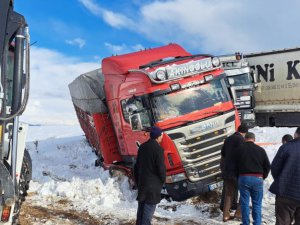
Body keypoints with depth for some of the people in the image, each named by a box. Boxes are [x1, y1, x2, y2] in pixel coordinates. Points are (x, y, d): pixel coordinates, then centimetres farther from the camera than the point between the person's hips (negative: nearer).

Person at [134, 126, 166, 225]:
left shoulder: (142, 147, 7)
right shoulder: (158, 149, -15)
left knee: (141, 208, 16)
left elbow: (137, 165, 12)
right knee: (148, 210, -2)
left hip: (142, 183, 7)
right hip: (153, 185, -7)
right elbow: (161, 168, -16)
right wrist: (163, 180, 2)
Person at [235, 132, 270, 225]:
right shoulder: (261, 150, 2)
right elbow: (267, 166, 6)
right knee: (257, 204, 8)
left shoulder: (240, 148, 0)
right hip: (257, 179, 1)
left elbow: (236, 163, 2)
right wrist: (263, 177, 19)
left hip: (244, 178, -1)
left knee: (244, 203, 8)